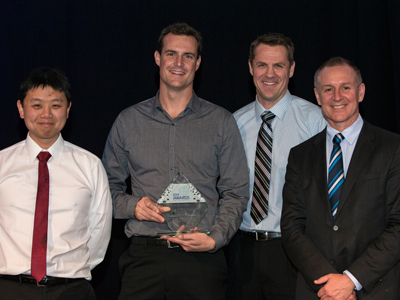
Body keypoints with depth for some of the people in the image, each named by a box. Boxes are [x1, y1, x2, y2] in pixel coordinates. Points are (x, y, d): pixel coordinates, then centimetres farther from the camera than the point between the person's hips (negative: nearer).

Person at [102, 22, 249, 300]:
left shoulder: (222, 122, 6)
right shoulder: (128, 121, 9)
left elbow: (236, 193, 4)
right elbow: (109, 187, 13)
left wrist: (215, 238, -10)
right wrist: (132, 205, -6)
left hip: (202, 259, 0)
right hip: (144, 256, 1)